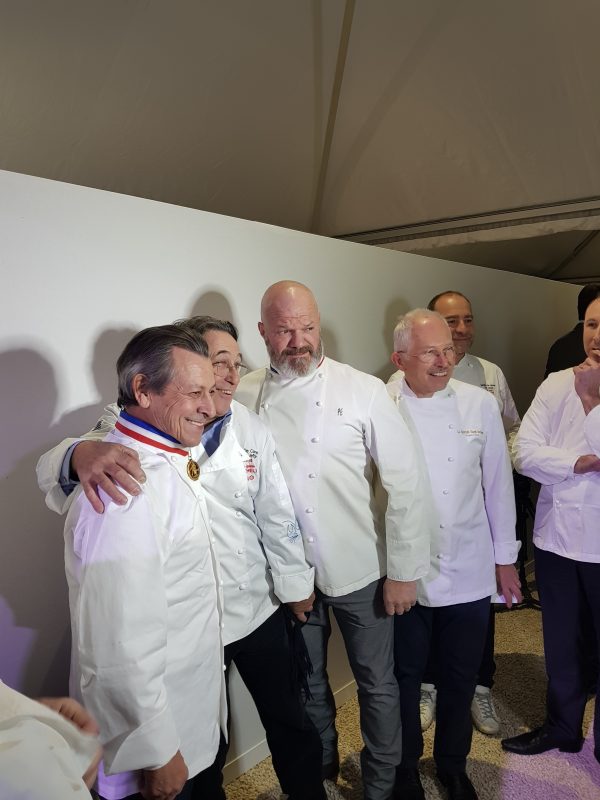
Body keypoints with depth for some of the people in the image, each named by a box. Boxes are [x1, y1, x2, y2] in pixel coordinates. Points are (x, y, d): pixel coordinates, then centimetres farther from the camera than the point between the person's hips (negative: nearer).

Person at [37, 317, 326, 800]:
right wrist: (83, 453, -45)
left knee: (289, 721, 22)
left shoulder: (251, 428, -4)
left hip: (258, 608, 3)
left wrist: (295, 583, 8)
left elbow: (278, 515, 1)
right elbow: (53, 467, -21)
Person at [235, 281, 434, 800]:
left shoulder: (364, 391, -11)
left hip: (360, 570, -1)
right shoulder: (244, 397, -5)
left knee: (377, 687, 15)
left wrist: (405, 570, -8)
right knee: (308, 688, 22)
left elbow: (407, 482, -9)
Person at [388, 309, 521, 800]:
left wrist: (505, 558, 8)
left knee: (461, 679, 19)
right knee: (405, 677, 17)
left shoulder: (481, 405, -3)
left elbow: (498, 484, 4)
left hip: (469, 574, 2)